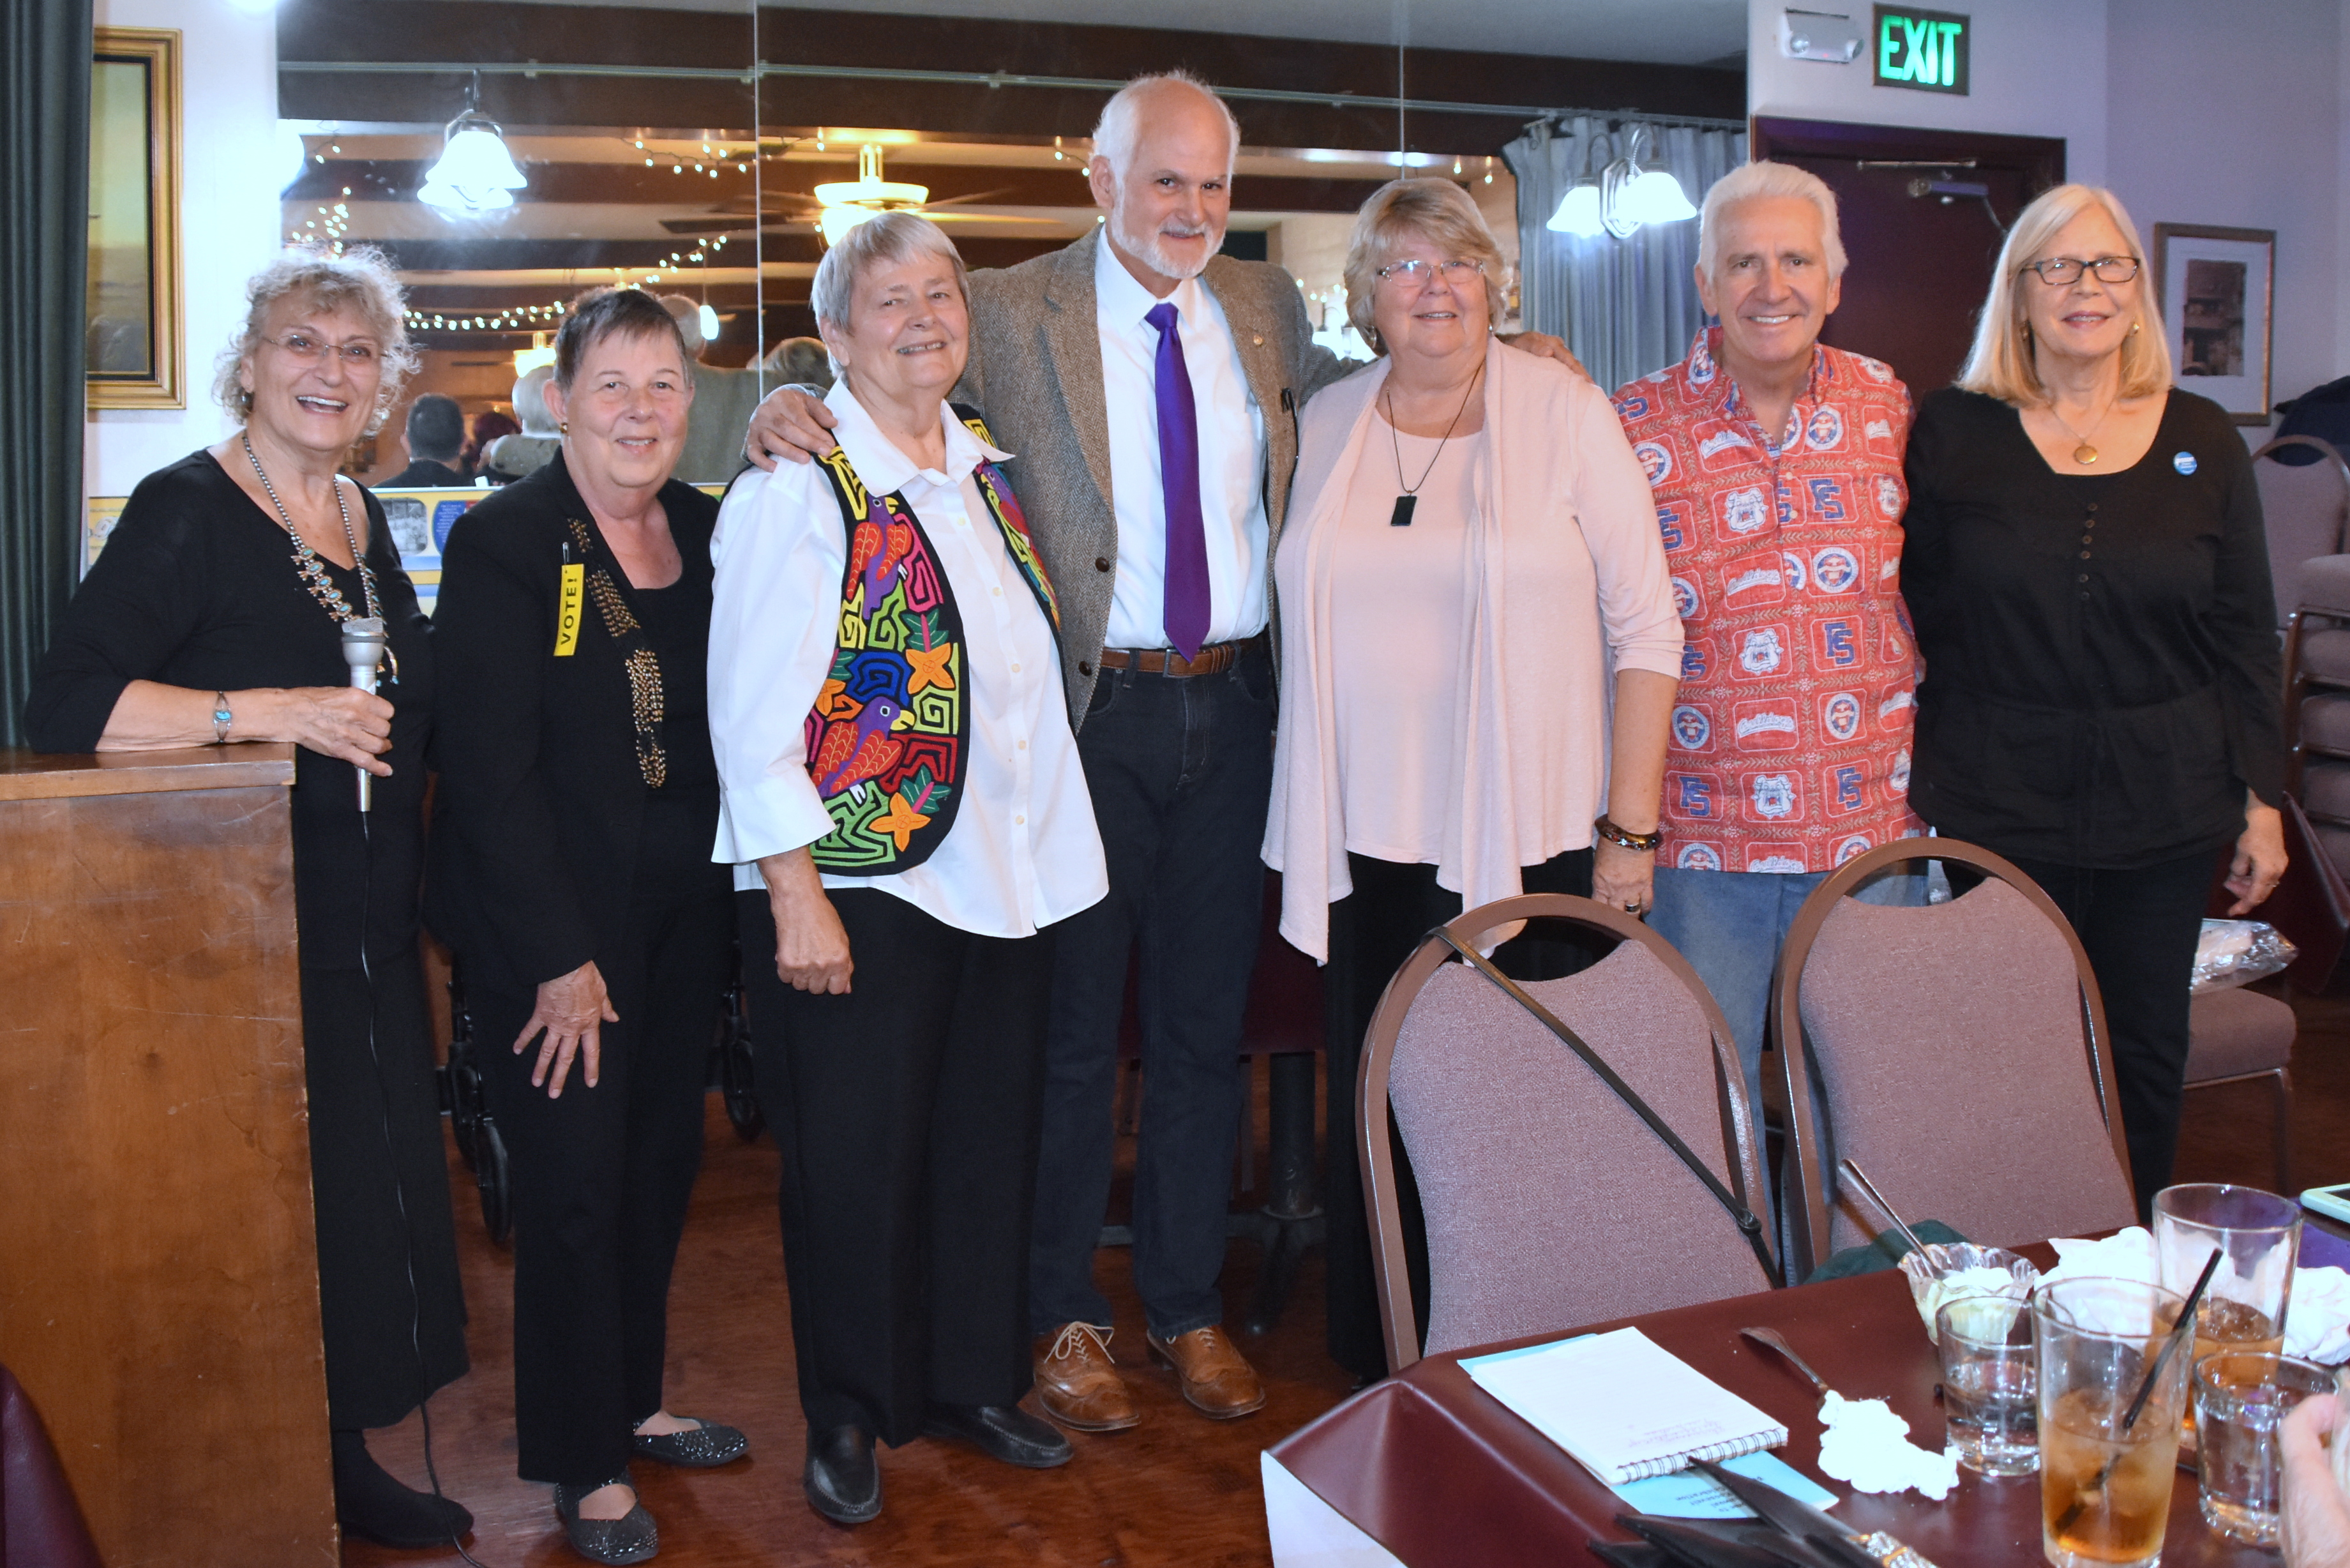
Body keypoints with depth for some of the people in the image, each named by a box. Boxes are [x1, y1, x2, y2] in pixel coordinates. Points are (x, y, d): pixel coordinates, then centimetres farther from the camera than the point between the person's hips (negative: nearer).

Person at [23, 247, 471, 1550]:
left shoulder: (362, 518, 13)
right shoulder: (188, 511, -10)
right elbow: (64, 707, -18)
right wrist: (272, 713, -24)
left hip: (369, 924, 7)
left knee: (377, 1181, 10)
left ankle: (346, 1461, 24)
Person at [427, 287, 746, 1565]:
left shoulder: (710, 532, 6)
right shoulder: (500, 545, -10)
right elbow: (491, 767, -14)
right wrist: (559, 957, -16)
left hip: (684, 907, 6)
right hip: (553, 915, -5)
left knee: (664, 1156, 14)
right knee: (576, 1179, 1)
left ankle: (633, 1401, 33)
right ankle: (586, 1464, 17)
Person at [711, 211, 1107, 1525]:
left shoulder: (990, 469, 10)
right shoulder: (797, 488, -9)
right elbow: (751, 711, -13)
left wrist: (1053, 848, 11)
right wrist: (797, 897, -16)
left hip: (1013, 873, 6)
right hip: (864, 885, -6)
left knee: (990, 1141, 14)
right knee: (857, 1158, 5)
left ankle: (973, 1380, 32)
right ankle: (849, 1417, 24)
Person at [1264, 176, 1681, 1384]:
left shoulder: (1565, 411, 0)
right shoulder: (1325, 424, 9)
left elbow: (1646, 627, -2)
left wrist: (1630, 829, -7)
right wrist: (1300, 817, 9)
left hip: (1527, 838, -3)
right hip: (1364, 841, 3)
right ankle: (1380, 1385, 24)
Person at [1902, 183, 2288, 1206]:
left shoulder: (2202, 441, 5)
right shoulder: (1953, 434, 0)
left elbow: (2245, 636, 8)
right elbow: (1910, 617, 2)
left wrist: (2262, 799, 6)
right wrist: (1914, 787, -3)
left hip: (2164, 810, 2)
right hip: (1997, 805, -2)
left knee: (2145, 1053, 10)